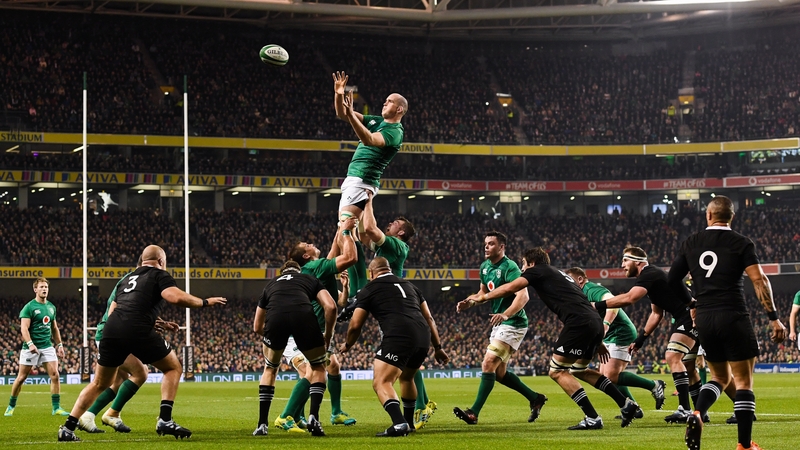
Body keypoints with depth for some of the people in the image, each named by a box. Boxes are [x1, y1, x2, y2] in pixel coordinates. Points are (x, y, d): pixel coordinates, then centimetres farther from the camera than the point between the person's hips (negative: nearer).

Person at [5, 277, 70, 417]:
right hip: (30, 348, -5)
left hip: (47, 346, 5)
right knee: (21, 378, 2)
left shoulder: (51, 307, 12)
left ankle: (56, 407, -6)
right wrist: (30, 344, -29)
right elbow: (24, 328, -16)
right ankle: (11, 406, 17)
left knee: (55, 375, -9)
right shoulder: (29, 307, -7)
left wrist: (59, 344, 15)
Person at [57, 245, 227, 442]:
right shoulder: (160, 275, 11)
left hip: (111, 329, 6)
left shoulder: (130, 277, 30)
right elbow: (177, 298, -8)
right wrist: (205, 302, 6)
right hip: (138, 331, -6)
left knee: (99, 384, 18)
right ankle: (165, 420, -1)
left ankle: (68, 428, 10)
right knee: (173, 368, 13)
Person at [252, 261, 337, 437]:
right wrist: (328, 336, 29)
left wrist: (275, 334, 60)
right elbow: (330, 307, 15)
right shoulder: (310, 280, 33)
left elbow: (257, 326, 43)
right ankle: (314, 417, 7)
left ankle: (262, 424, 21)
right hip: (303, 315, -1)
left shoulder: (271, 285, 38)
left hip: (275, 316, 1)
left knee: (270, 369, 28)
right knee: (318, 367, 24)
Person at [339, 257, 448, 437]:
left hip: (398, 337, -7)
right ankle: (408, 423, 36)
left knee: (381, 383, -8)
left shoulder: (369, 289, 13)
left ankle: (399, 424, -30)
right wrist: (438, 347, 31)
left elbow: (355, 325, 11)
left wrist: (347, 345, 30)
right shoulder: (408, 285, 29)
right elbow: (429, 318, 27)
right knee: (406, 377, 30)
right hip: (423, 338, 7)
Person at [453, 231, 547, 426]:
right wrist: (469, 303, 4)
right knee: (499, 373, 12)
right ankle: (535, 399, 27)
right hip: (499, 325, 10)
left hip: (513, 324, -10)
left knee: (488, 364, -17)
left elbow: (523, 296, -28)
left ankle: (474, 413, -17)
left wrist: (505, 315, -42)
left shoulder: (509, 267, -18)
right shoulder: (485, 267, 9)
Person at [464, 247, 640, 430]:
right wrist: (598, 342, 30)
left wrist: (482, 297, 17)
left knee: (557, 371, 1)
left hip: (578, 323, -9)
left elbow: (509, 288, 1)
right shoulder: (560, 275, 32)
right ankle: (626, 404, 19)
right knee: (579, 369, 25)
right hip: (596, 322, 9)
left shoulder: (538, 271, 9)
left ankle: (592, 418, -7)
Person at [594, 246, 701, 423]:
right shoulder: (649, 276, 18)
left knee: (673, 357, -20)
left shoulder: (650, 275, -15)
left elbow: (629, 298, -31)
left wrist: (598, 306, -27)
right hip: (682, 319, 11)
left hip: (690, 317, -11)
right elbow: (656, 314, 24)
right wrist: (641, 338, 18)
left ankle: (685, 410, -23)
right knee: (687, 367, 15)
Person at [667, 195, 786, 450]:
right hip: (733, 317, -4)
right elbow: (759, 280, -12)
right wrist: (774, 318, -10)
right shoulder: (741, 244, -2)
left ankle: (697, 415, -7)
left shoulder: (691, 244, 9)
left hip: (704, 320, 4)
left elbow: (672, 281, 12)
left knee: (720, 376, 20)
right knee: (744, 381, 3)